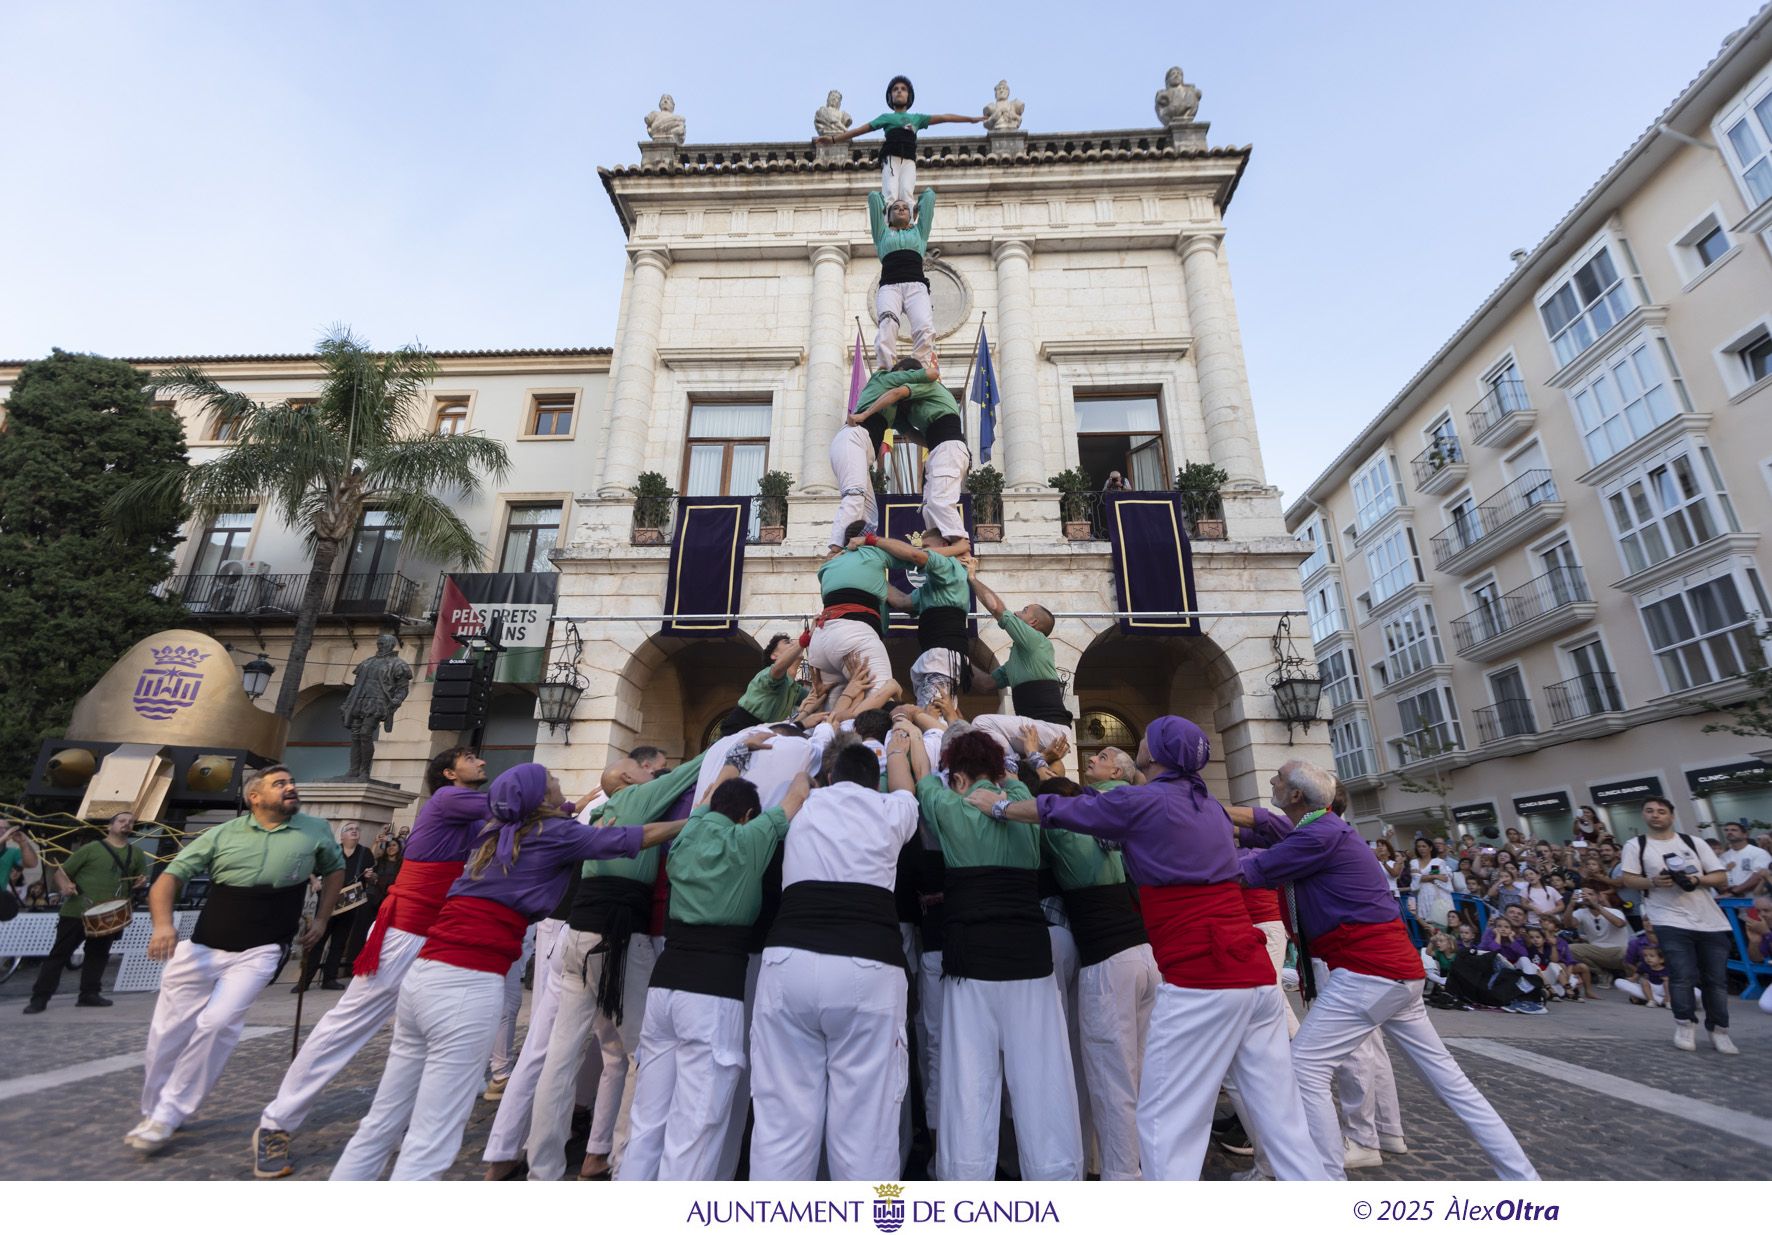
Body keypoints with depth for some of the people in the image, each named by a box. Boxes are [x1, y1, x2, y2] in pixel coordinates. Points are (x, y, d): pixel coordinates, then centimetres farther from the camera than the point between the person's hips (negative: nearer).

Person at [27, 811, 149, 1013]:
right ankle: (39, 998, 8)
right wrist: (65, 886, -21)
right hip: (76, 912, -4)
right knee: (59, 954, 0)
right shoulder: (91, 848, -3)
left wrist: (142, 883, -3)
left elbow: (140, 880, 20)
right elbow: (61, 872, -2)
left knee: (98, 955, 9)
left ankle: (89, 994, 16)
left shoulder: (137, 854, 11)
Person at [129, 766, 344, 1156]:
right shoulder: (223, 835, -2)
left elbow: (335, 868, 14)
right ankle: (152, 1111, 34)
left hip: (257, 953, -2)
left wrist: (321, 919, 8)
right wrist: (163, 924, -18)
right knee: (168, 1033, 8)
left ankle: (166, 1118, 0)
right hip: (201, 947, 2)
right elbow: (169, 877, 0)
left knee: (217, 1024, -18)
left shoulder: (316, 830, -2)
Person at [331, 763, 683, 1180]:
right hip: (467, 987, -8)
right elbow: (643, 837, 0)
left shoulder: (496, 834, 18)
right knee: (428, 1147, -2)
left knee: (381, 1126, 19)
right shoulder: (554, 833, -3)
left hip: (424, 975, 8)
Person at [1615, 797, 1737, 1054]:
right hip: (1671, 922, -3)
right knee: (1683, 976, -10)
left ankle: (1719, 1032, 18)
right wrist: (1653, 882, -19)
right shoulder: (1636, 846, 2)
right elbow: (1627, 879, -2)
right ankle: (1685, 1027, 2)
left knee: (1717, 978, 6)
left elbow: (1721, 877, 6)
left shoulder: (1694, 843, 9)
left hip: (1712, 922, 3)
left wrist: (1697, 880, -12)